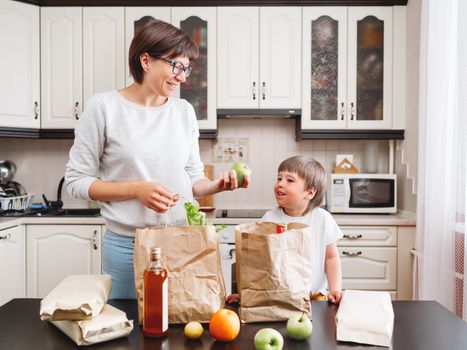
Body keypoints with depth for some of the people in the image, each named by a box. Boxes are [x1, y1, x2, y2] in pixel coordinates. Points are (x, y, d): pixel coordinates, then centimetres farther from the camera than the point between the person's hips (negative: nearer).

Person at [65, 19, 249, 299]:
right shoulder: (104, 107, -6)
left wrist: (218, 185, -10)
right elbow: (77, 181, -5)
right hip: (127, 244, -3)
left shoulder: (184, 111, 5)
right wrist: (137, 189, -17)